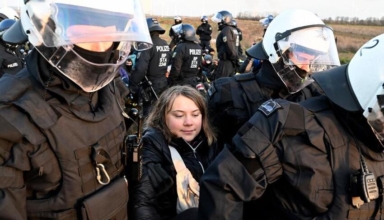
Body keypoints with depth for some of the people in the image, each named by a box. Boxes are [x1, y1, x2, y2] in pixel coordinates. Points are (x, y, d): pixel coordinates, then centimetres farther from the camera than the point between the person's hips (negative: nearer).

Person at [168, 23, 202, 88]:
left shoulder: (181, 47, -18)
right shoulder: (198, 47, 5)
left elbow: (176, 67, -19)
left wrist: (171, 80, -9)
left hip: (181, 82, -7)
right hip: (194, 81, 7)